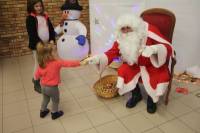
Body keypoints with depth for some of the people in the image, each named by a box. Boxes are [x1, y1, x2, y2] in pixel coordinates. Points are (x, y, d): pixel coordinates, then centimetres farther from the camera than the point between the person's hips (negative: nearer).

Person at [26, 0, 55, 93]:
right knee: (38, 64, 2)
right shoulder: (30, 18, -8)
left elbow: (51, 29, 6)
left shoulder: (45, 16, 10)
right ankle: (36, 84, 18)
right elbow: (32, 34, -16)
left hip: (47, 44, 6)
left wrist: (52, 40, -9)